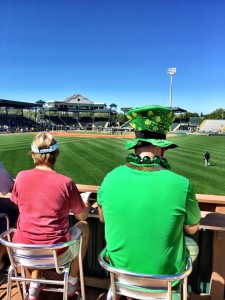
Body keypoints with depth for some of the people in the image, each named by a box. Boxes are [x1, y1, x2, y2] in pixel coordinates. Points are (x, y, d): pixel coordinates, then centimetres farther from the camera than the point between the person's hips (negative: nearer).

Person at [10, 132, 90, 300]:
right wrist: (87, 206, 21)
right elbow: (82, 216, -3)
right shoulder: (66, 182, -16)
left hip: (23, 250, 4)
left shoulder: (21, 176, -8)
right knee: (84, 227, 24)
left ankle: (34, 285, 35)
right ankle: (72, 282, 35)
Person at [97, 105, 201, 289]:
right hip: (165, 276, -2)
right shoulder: (181, 184, -25)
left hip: (120, 270, 3)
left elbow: (102, 217, 3)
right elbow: (192, 229, -6)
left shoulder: (111, 178, -16)